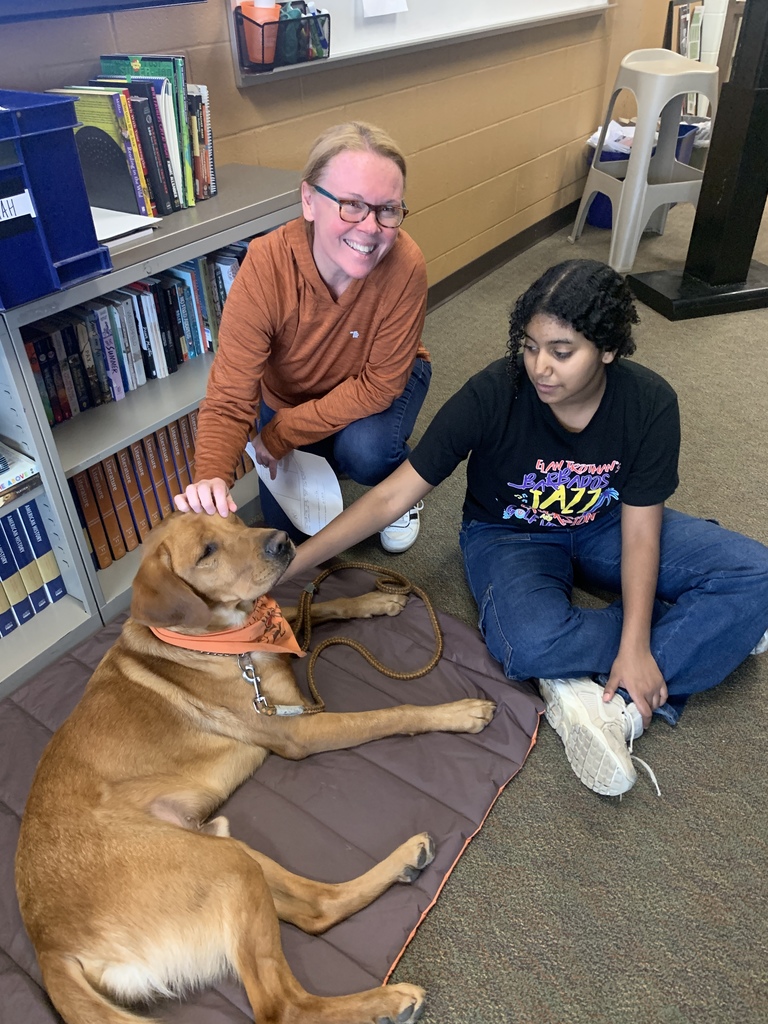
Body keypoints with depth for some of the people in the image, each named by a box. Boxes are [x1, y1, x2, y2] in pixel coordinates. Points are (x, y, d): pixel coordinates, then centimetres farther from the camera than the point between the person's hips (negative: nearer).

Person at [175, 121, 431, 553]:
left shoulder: (405, 264, -34)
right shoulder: (265, 267, -33)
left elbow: (380, 384, -26)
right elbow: (229, 399, -32)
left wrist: (281, 434, -27)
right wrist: (211, 478, -51)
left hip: (377, 387, -1)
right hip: (290, 395, 1)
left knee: (366, 449, -32)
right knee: (288, 525, 0)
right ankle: (322, 456, 31)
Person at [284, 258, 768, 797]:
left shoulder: (650, 402, -21)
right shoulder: (491, 396, -27)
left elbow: (640, 530, -15)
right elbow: (392, 495, -25)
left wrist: (635, 649, -25)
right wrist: (292, 564, -30)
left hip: (604, 526, 3)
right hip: (510, 534, -2)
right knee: (531, 643, -36)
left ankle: (607, 702, -23)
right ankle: (716, 629, -10)